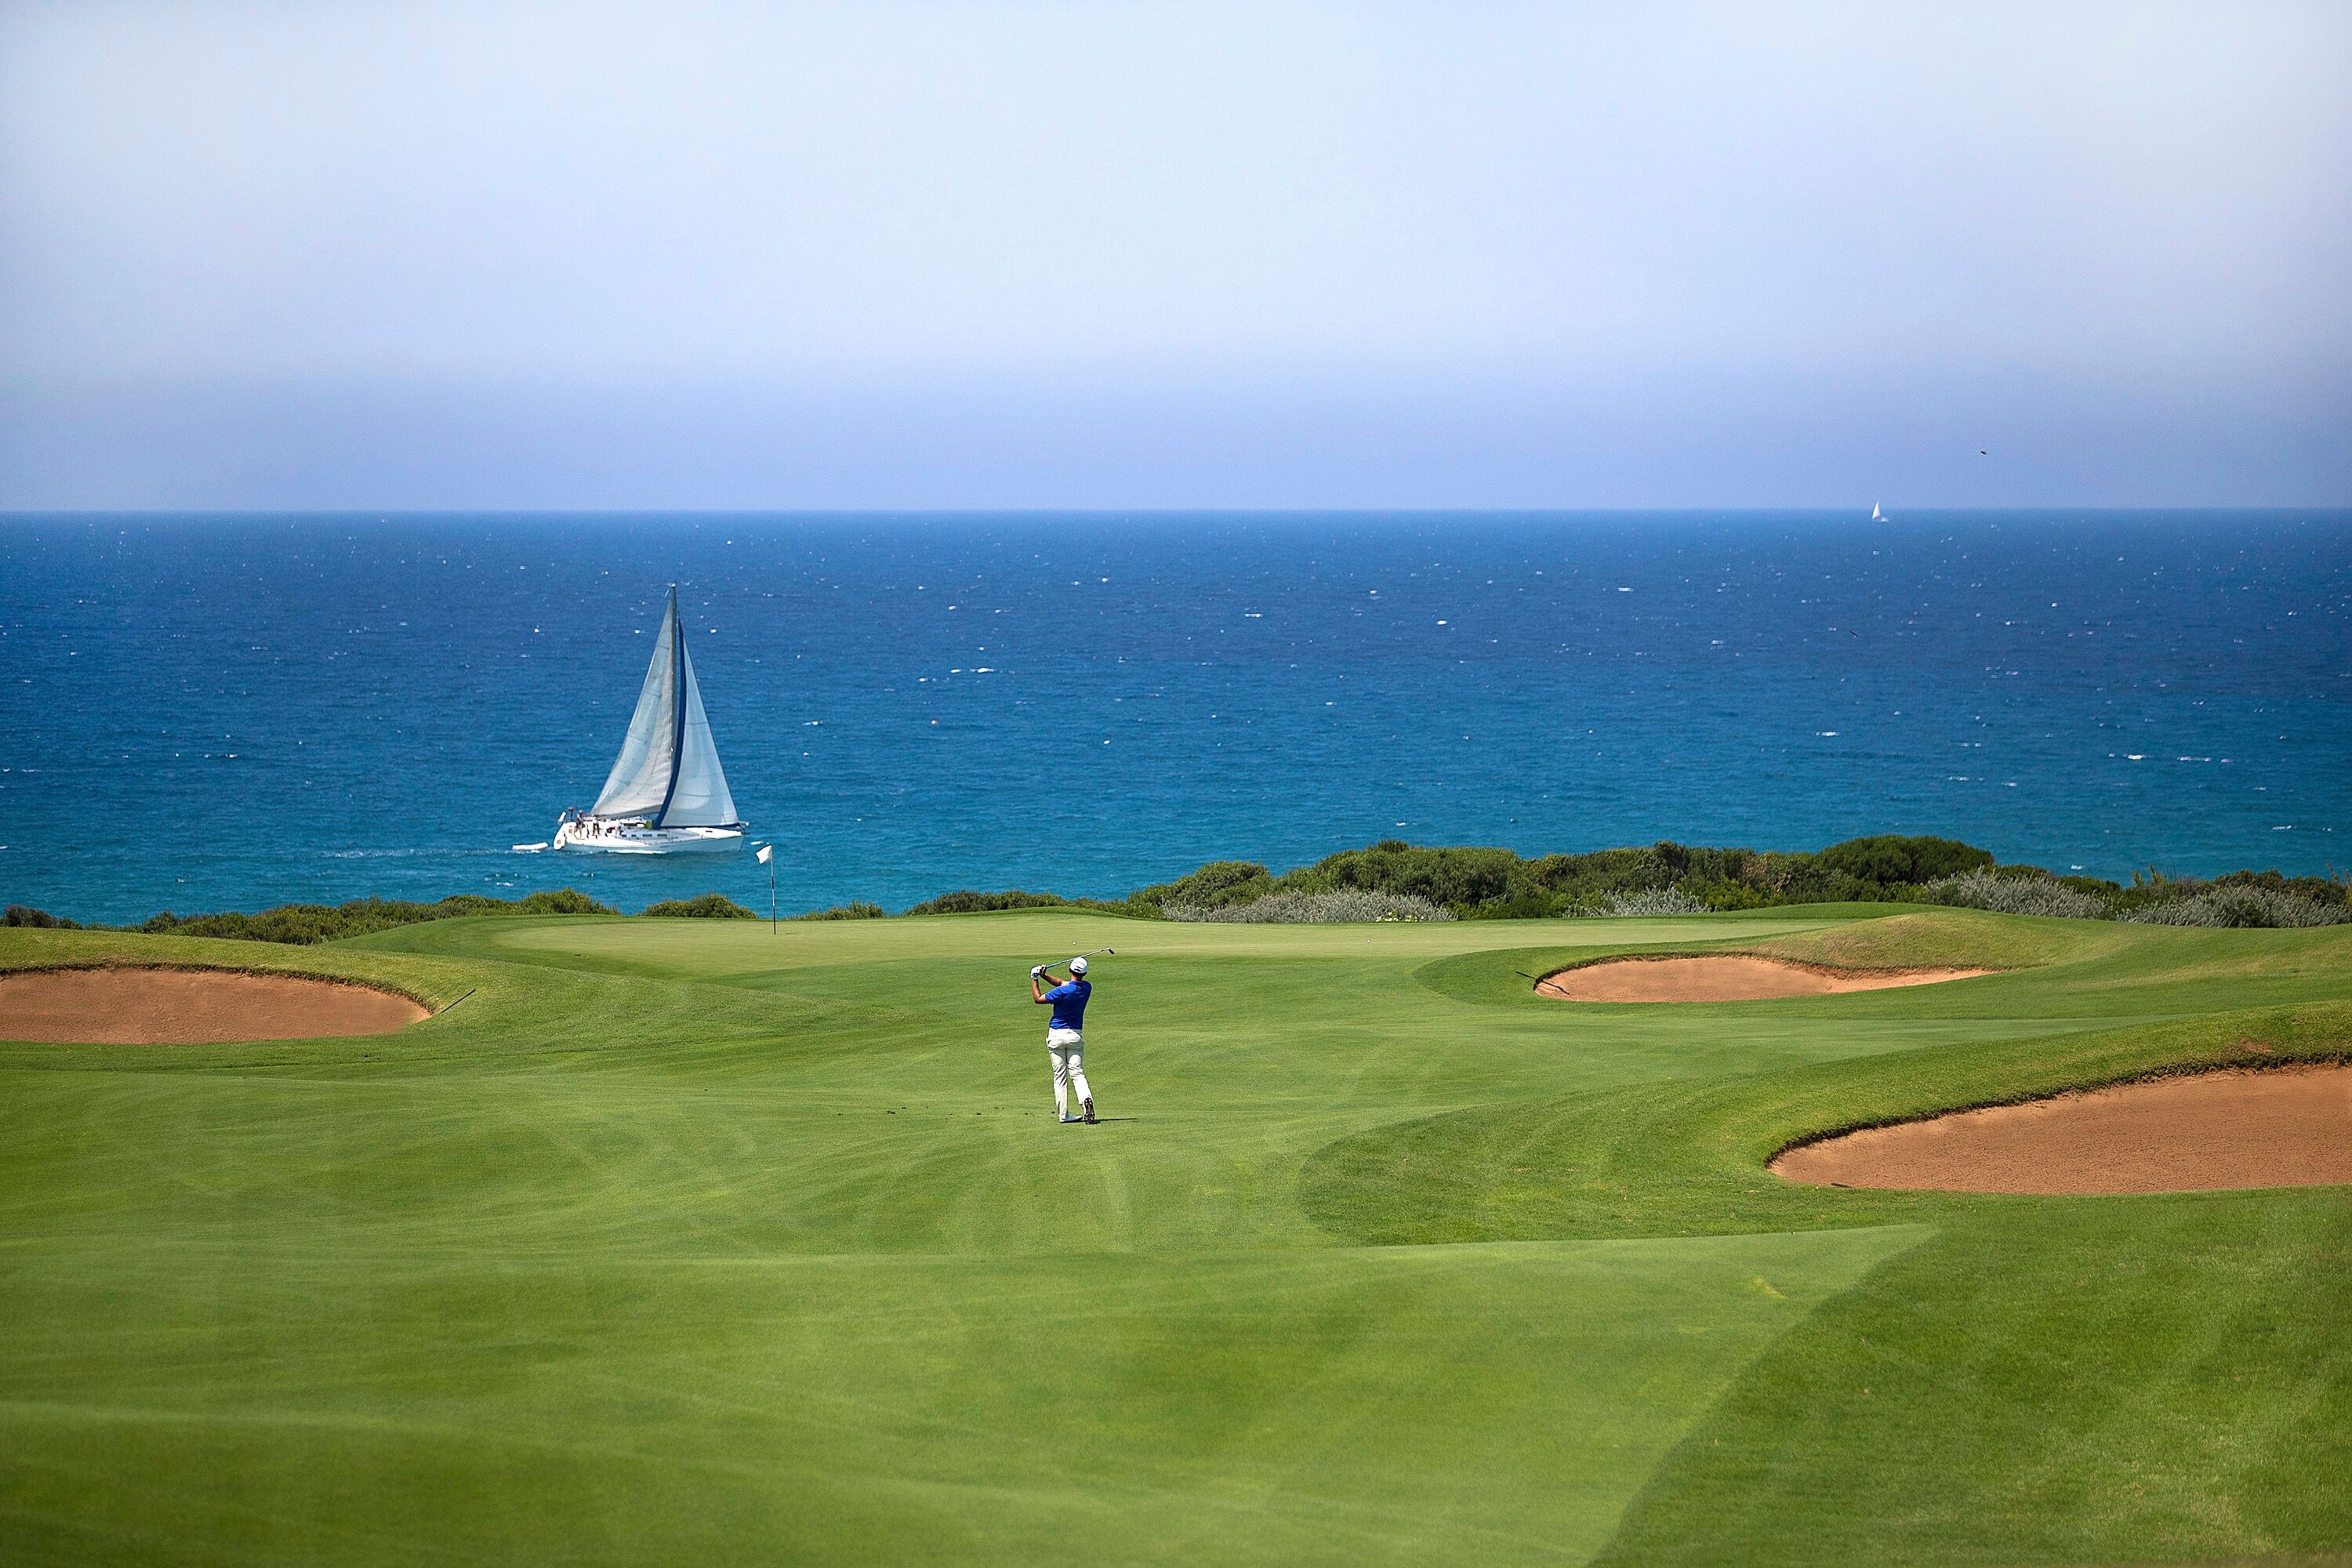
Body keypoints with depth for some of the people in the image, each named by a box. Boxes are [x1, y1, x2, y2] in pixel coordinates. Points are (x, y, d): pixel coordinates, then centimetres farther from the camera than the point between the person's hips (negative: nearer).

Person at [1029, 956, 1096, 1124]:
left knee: (1060, 1076, 4)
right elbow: (1062, 983, 13)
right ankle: (1086, 1098, -28)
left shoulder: (1063, 992, -19)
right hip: (1076, 1036, 3)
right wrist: (1044, 975, 3)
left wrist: (1034, 979, 5)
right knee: (1077, 1073, 1)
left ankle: (1063, 1114, 4)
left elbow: (1038, 999, -6)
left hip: (1056, 1035, -3)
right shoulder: (1087, 988, -2)